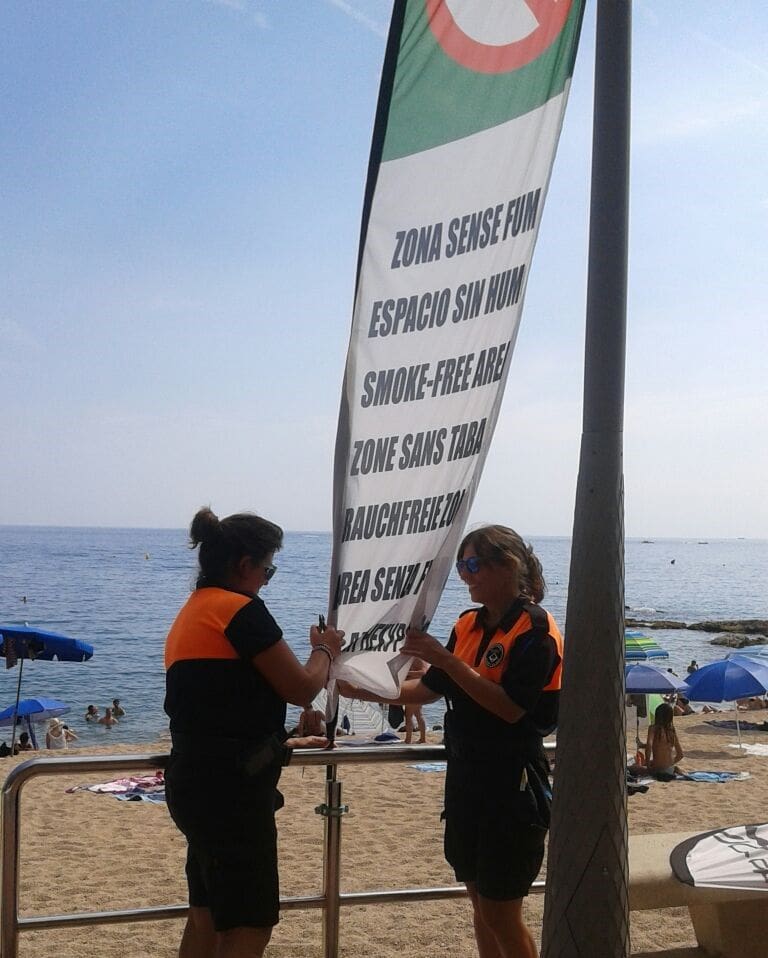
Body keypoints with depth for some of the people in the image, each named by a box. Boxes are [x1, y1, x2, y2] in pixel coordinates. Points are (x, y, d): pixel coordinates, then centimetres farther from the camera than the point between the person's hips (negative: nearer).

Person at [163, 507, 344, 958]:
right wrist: (325, 650, 10)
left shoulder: (191, 613, 14)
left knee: (207, 916, 19)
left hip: (194, 781, 10)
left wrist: (284, 743, 26)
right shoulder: (241, 609, -14)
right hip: (232, 789, -10)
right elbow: (301, 688, -10)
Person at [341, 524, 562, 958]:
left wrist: (447, 660, -25)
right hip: (466, 776, 7)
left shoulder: (535, 629, -13)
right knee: (481, 905, 15)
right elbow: (430, 689, 15)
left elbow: (511, 707, -22)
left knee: (501, 914, -1)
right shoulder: (468, 625, 9)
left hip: (512, 784, -7)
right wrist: (365, 691, 5)